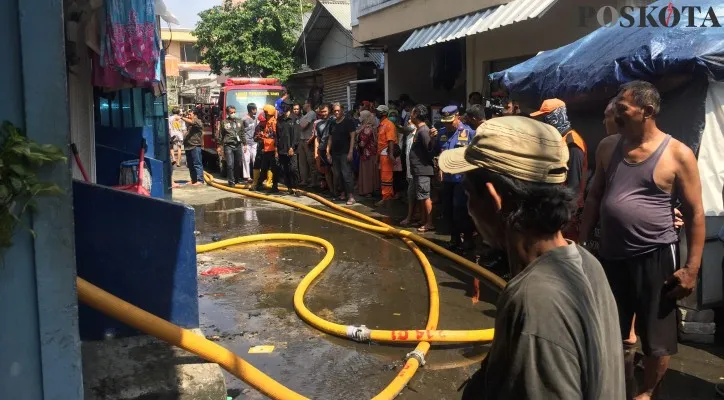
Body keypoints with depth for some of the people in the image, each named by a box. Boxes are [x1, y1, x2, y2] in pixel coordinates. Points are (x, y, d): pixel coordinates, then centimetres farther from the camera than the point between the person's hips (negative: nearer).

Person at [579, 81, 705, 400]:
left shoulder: (678, 154, -10)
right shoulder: (608, 147, 3)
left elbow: (695, 214, -7)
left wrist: (692, 268, -11)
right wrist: (582, 242, 9)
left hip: (655, 257, -4)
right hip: (611, 255, 4)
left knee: (656, 338, 9)